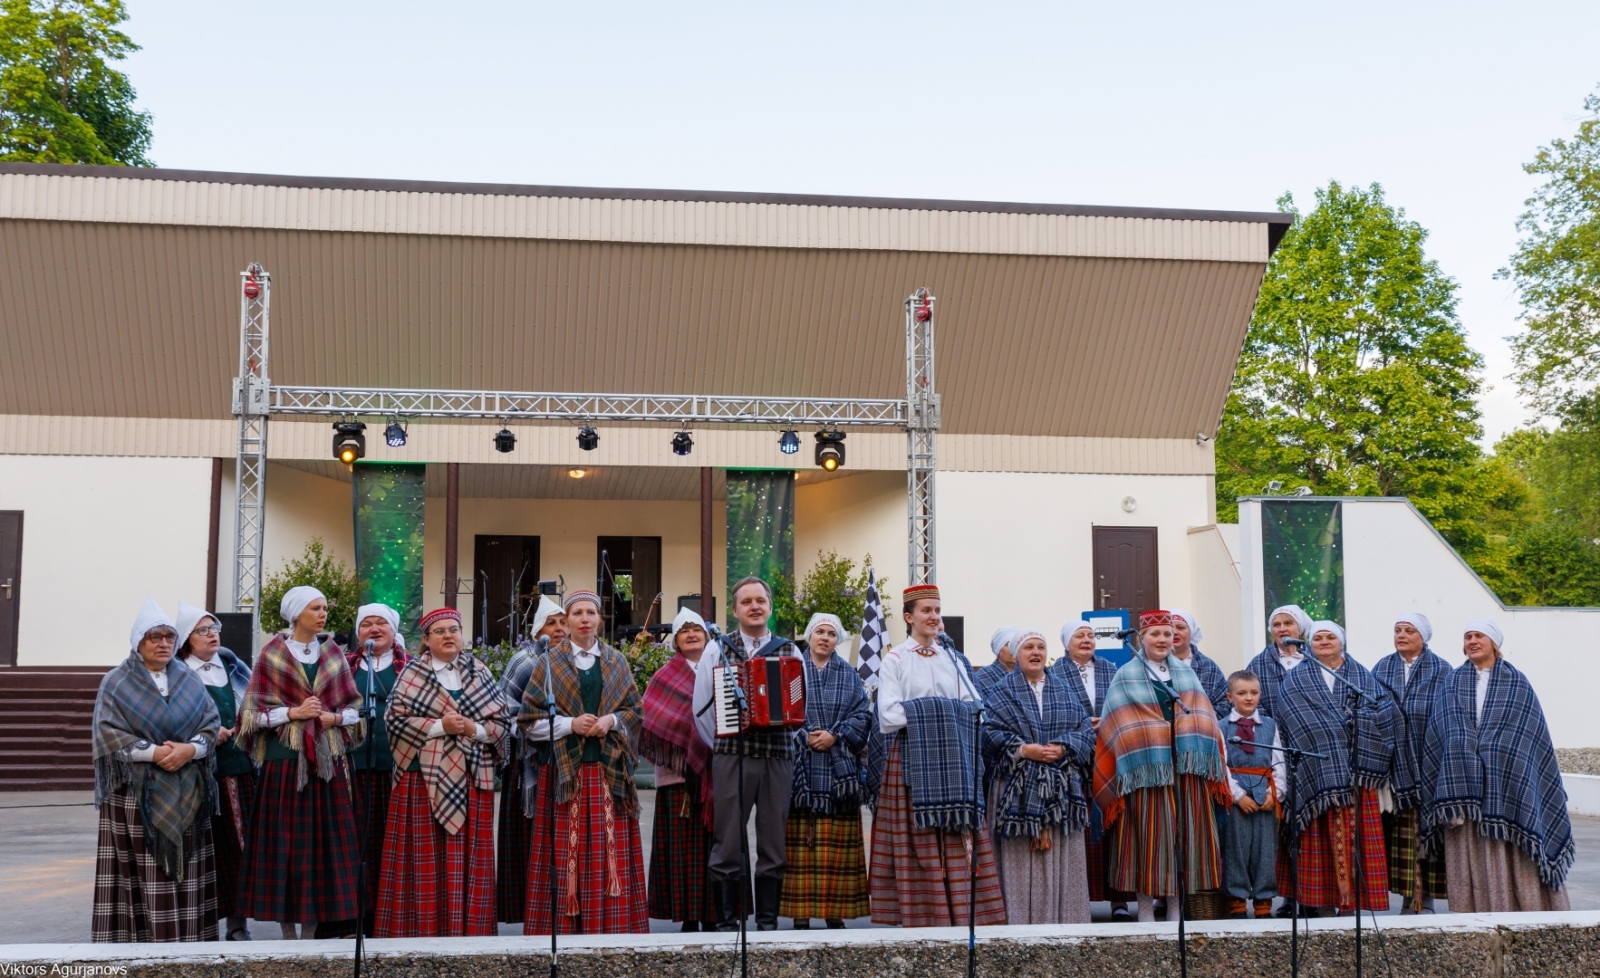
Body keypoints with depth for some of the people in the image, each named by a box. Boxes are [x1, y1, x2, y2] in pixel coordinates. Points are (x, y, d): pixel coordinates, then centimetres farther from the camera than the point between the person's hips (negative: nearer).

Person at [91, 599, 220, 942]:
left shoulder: (189, 681, 13)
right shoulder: (116, 683, 3)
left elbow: (211, 723, 4)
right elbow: (108, 732, -8)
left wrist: (190, 749, -15)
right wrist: (154, 752, -18)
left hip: (185, 793, 3)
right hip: (136, 792, -3)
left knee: (185, 863, 2)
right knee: (143, 871, -5)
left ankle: (185, 937, 6)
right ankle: (142, 935, -3)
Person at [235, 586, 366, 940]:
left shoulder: (334, 654, 10)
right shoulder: (272, 655, 2)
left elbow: (355, 708, 11)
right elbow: (254, 711, -2)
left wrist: (334, 717, -8)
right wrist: (294, 712, -13)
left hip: (326, 759, 3)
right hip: (284, 759, -3)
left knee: (322, 840, 1)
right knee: (285, 840, -1)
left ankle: (312, 928, 9)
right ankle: (287, 928, 7)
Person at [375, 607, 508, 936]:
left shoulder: (479, 673, 11)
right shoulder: (412, 674, 4)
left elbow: (502, 720, 8)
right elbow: (396, 719, -6)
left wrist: (475, 729, -11)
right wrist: (439, 726, -15)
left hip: (471, 779, 3)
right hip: (425, 777, -2)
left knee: (468, 857, 3)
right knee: (427, 857, -3)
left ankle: (467, 930, 9)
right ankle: (425, 929, 1)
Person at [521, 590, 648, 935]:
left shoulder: (616, 662, 11)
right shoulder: (550, 663, 5)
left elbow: (633, 709, 12)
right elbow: (530, 719, 1)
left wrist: (611, 720, -8)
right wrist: (570, 724, -12)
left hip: (609, 769, 2)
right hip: (564, 769, -2)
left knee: (608, 850, 0)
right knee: (567, 850, -5)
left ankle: (609, 925, 5)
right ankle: (565, 926, 0)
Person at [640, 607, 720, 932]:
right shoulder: (666, 677, 6)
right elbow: (654, 721, -3)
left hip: (715, 771, 2)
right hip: (680, 772, -2)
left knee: (714, 842, 1)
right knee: (684, 844, -3)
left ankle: (713, 917, 7)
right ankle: (688, 917, 2)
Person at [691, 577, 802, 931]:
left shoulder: (789, 651, 10)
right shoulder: (718, 649, 6)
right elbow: (701, 706, 7)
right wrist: (719, 745, 6)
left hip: (777, 757, 2)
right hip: (731, 757, -1)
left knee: (774, 846, 5)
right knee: (728, 847, 0)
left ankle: (768, 922, 13)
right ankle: (726, 923, 7)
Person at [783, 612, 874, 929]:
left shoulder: (849, 676, 13)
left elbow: (863, 716, 5)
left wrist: (835, 736, -9)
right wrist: (803, 736, -12)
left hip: (838, 770, 2)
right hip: (800, 768, -1)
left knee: (837, 843, 0)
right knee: (799, 842, -3)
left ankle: (834, 913, 6)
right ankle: (800, 914, 1)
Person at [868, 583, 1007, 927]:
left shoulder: (953, 659, 16)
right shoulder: (895, 660, 2)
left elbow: (974, 708, 7)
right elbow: (888, 716, -9)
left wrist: (951, 718, -11)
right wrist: (928, 716, -11)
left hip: (953, 762, 4)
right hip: (911, 761, -4)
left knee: (959, 842, -2)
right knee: (919, 843, -6)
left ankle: (962, 915, 1)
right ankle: (919, 917, -2)